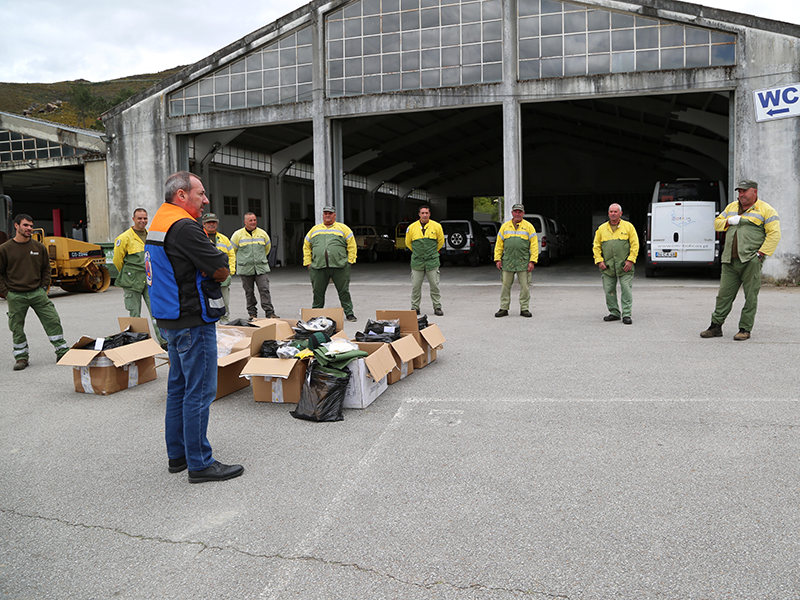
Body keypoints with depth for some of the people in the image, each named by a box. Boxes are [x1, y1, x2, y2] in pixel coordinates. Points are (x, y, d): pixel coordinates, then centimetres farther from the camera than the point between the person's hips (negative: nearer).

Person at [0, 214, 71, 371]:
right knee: (17, 328, 5)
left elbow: (46, 268, 15)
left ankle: (62, 352, 7)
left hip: (37, 293, 2)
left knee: (53, 321, -2)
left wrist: (44, 287, 6)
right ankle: (21, 357, 19)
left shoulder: (39, 247, 7)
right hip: (15, 296, -2)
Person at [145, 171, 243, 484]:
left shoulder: (159, 222, 14)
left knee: (179, 387, 17)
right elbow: (222, 270, -19)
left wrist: (203, 270, 1)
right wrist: (214, 267, 0)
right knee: (199, 391, -3)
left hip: (171, 320, 11)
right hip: (193, 322, -10)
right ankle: (200, 464, 5)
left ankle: (178, 454, 27)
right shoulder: (184, 227, -19)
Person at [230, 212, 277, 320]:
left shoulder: (262, 233, 7)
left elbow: (267, 247, 23)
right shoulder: (238, 234, 1)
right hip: (245, 269, -1)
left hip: (261, 268, 1)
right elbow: (232, 250, 12)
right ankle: (252, 313, 15)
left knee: (264, 290, -7)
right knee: (249, 292, 6)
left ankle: (269, 313, -7)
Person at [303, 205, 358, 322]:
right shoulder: (314, 229, 17)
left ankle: (349, 313, 10)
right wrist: (308, 263, 8)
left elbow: (351, 245, 6)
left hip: (339, 267, -2)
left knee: (344, 291, 1)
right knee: (318, 292, 6)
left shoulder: (343, 228, 9)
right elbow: (306, 247, 18)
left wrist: (350, 261, -2)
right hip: (318, 268, 2)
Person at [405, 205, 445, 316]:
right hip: (417, 262, 1)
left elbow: (441, 241, 14)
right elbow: (408, 243, 16)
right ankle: (415, 308, 15)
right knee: (415, 286, 4)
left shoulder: (436, 226, 1)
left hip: (432, 261, -1)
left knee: (435, 285, 2)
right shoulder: (412, 227, 1)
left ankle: (437, 307, 12)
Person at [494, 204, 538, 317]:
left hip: (523, 263, -2)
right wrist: (498, 259, 3)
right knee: (505, 286, 3)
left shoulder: (528, 226, 5)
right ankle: (504, 308, 11)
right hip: (507, 262, 2)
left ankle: (524, 309, 10)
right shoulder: (504, 226, 11)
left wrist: (532, 261, -7)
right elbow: (499, 244, 12)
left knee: (525, 286, 0)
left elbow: (534, 245, 1)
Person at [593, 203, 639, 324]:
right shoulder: (601, 229, 9)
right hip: (607, 267, 3)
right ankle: (614, 313, 17)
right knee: (609, 290, 5)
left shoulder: (628, 227, 4)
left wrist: (630, 260, -8)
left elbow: (635, 245, 1)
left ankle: (626, 315, -1)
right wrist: (599, 261, -1)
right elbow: (596, 246, 11)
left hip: (624, 266, -2)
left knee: (626, 290, -5)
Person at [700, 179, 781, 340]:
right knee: (724, 294, 4)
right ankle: (716, 326, 10)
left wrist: (760, 254, -12)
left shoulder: (766, 210, 1)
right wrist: (729, 221, 0)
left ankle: (745, 330, 5)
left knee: (750, 296, -1)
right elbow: (717, 223, 22)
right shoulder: (731, 207, 19)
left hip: (751, 261, -4)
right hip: (730, 261, 5)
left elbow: (774, 234, -5)